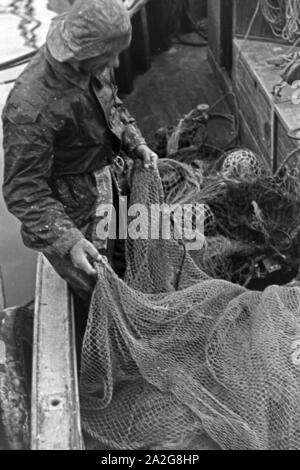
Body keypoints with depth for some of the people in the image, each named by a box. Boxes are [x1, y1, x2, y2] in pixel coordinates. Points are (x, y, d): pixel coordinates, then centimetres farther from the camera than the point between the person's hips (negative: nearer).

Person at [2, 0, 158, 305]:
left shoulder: (92, 64, -13)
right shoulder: (30, 108, -37)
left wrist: (136, 143, -3)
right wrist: (67, 241, -38)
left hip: (103, 183, 8)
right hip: (70, 209, -7)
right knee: (95, 284, 12)